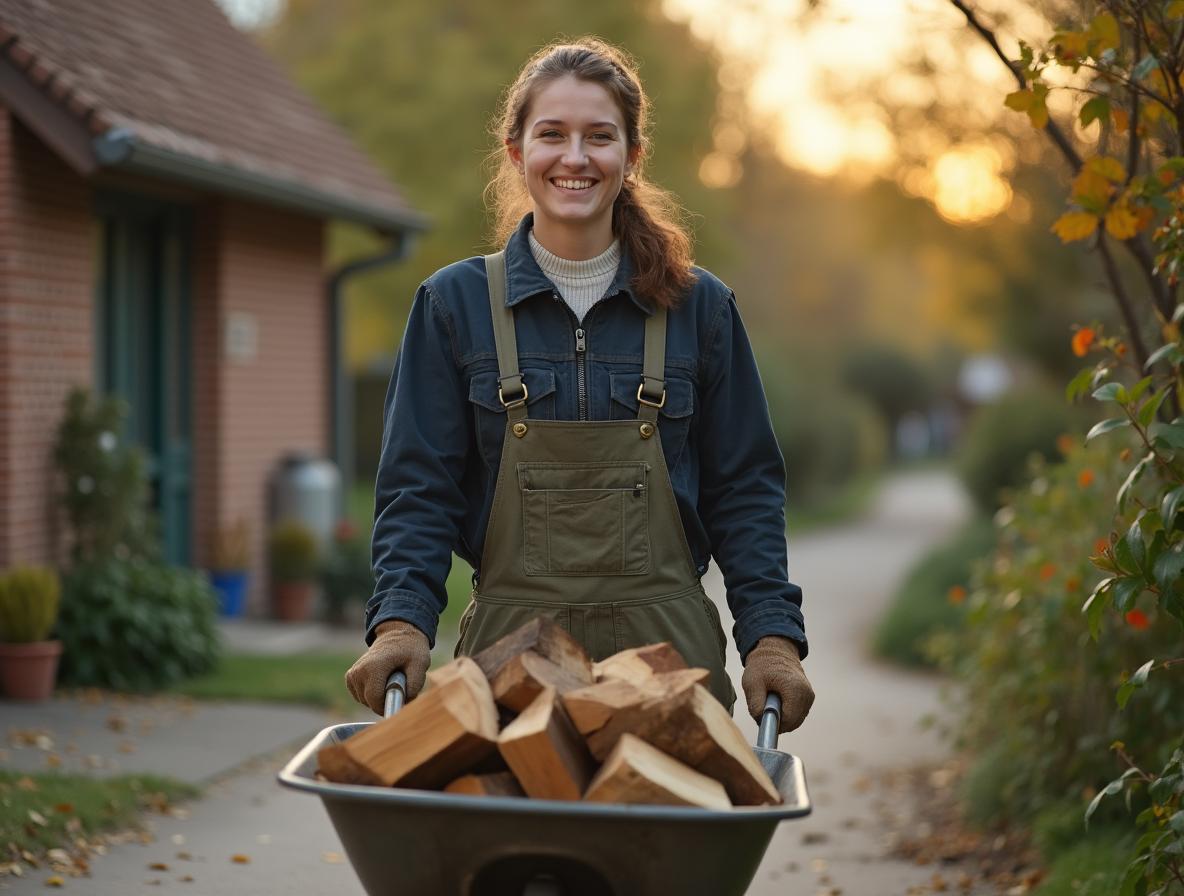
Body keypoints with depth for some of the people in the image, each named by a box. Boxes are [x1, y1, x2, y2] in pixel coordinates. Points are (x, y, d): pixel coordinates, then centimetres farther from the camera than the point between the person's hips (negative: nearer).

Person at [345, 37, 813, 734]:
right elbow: (419, 487, 1)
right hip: (511, 650, 0)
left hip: (667, 649, 1)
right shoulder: (455, 303, 4)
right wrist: (400, 620, -14)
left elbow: (744, 491, 6)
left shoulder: (699, 306, 6)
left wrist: (773, 636, -6)